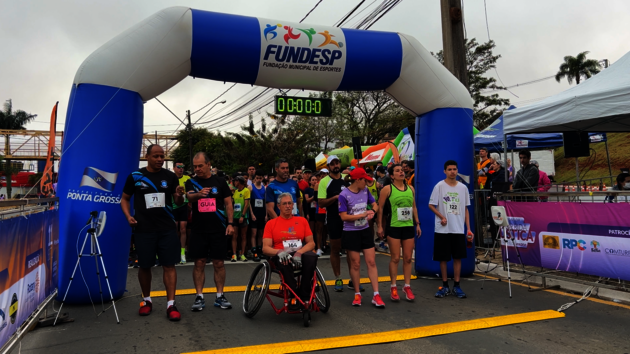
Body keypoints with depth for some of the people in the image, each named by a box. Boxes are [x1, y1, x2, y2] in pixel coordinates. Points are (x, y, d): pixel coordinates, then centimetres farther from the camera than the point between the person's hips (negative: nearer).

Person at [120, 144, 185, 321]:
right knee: (144, 266, 10)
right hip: (143, 229, 0)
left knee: (169, 265, -2)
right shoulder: (135, 176, 0)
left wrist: (179, 196, -16)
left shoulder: (170, 176, 3)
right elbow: (125, 198, 9)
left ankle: (171, 304, 2)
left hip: (167, 228, 1)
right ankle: (147, 300, 30)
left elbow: (178, 202, 7)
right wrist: (128, 216, -8)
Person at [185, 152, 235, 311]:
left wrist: (230, 223, -6)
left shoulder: (220, 181, 4)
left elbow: (228, 203, 4)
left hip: (218, 229, 0)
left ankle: (219, 296, 14)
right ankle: (199, 296, 13)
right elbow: (189, 197, -16)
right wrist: (198, 194, -39)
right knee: (199, 263, 4)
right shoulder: (191, 182, 4)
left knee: (218, 263, 4)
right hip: (198, 230, 1)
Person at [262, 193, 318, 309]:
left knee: (311, 256, -33)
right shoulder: (271, 224, 8)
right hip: (281, 257, -2)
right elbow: (265, 248, 0)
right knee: (283, 259, -38)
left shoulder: (302, 220, 13)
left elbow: (311, 243, 6)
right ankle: (294, 294, -28)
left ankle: (305, 296, -24)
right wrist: (279, 252, -22)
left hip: (299, 257, 2)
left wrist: (299, 252, -15)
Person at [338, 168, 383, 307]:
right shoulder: (344, 195, -15)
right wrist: (363, 214, -17)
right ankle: (357, 294, 23)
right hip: (351, 233, -5)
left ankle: (376, 295, 7)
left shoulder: (365, 191, 1)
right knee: (355, 263, 6)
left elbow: (375, 205, 12)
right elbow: (344, 216, -17)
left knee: (371, 262, 2)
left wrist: (372, 211, -12)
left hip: (365, 231, 5)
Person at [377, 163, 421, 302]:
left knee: (408, 258, 7)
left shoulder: (410, 188, 10)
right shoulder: (387, 189, -5)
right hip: (394, 227, -4)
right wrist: (380, 226, -7)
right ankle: (393, 287, 13)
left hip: (409, 227, 4)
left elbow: (414, 207, 17)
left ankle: (407, 286, 17)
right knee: (395, 258, 0)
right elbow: (380, 208, -4)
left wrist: (417, 224, 13)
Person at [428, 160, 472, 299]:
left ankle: (456, 286, 14)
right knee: (443, 257, 4)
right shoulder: (439, 186, -3)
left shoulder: (463, 187, 7)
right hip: (442, 229, -2)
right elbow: (431, 205, -1)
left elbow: (465, 209, 11)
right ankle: (445, 286, 16)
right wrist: (441, 216, -15)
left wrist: (468, 228, 6)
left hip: (459, 229, 3)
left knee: (458, 257, 4)